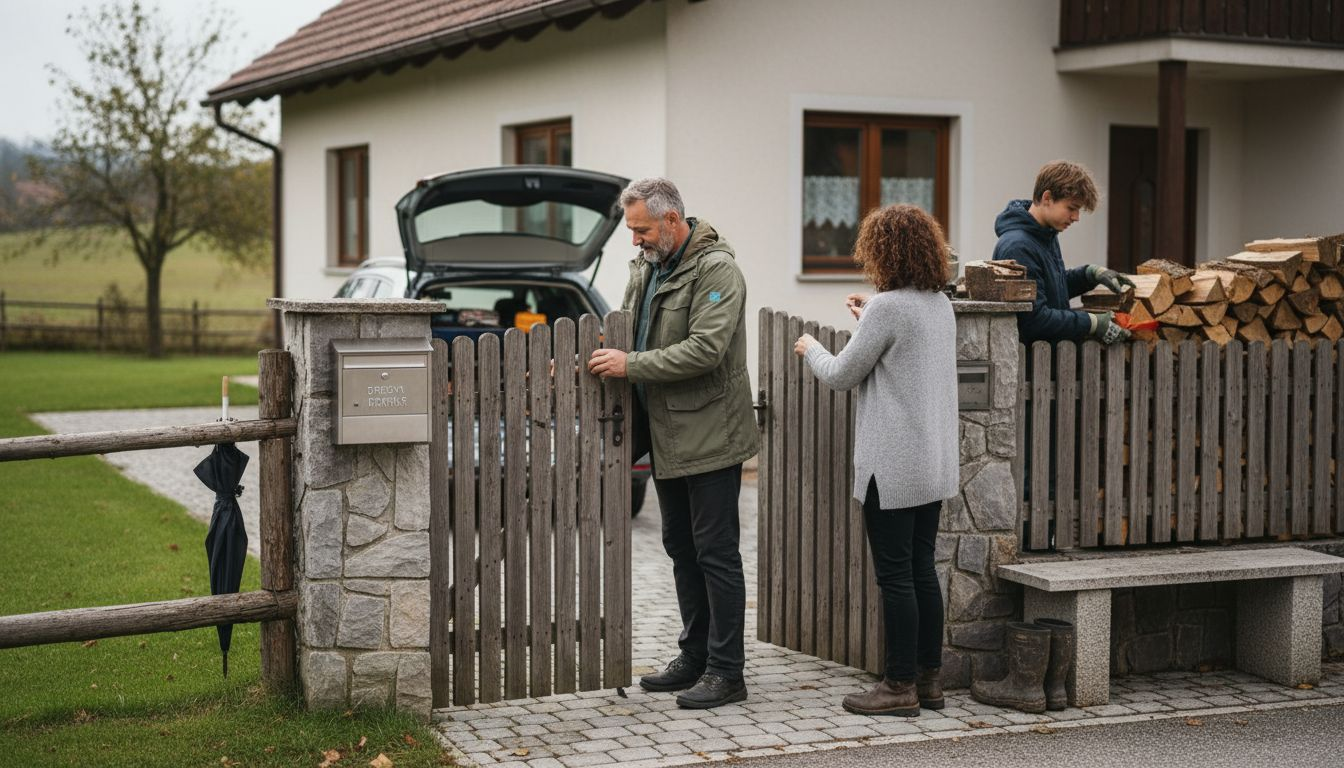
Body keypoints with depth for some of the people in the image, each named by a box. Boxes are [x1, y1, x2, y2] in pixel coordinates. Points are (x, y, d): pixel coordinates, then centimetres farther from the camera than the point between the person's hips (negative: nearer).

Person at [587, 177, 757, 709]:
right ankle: (694, 657, 27)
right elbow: (625, 329, 22)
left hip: (709, 433, -9)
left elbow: (705, 348, -25)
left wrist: (632, 365, -22)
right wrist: (588, 359, 4)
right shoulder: (646, 267, 13)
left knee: (715, 553, -4)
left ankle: (726, 672, 2)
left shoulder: (715, 268, -15)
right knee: (681, 548, 16)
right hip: (666, 435, 9)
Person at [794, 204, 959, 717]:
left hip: (892, 467, -8)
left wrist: (810, 348, 10)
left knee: (895, 576, -1)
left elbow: (841, 376, -9)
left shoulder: (888, 308, -17)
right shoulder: (941, 305, 8)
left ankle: (900, 687, 6)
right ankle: (929, 679, 20)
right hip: (936, 463, 8)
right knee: (922, 570, 14)